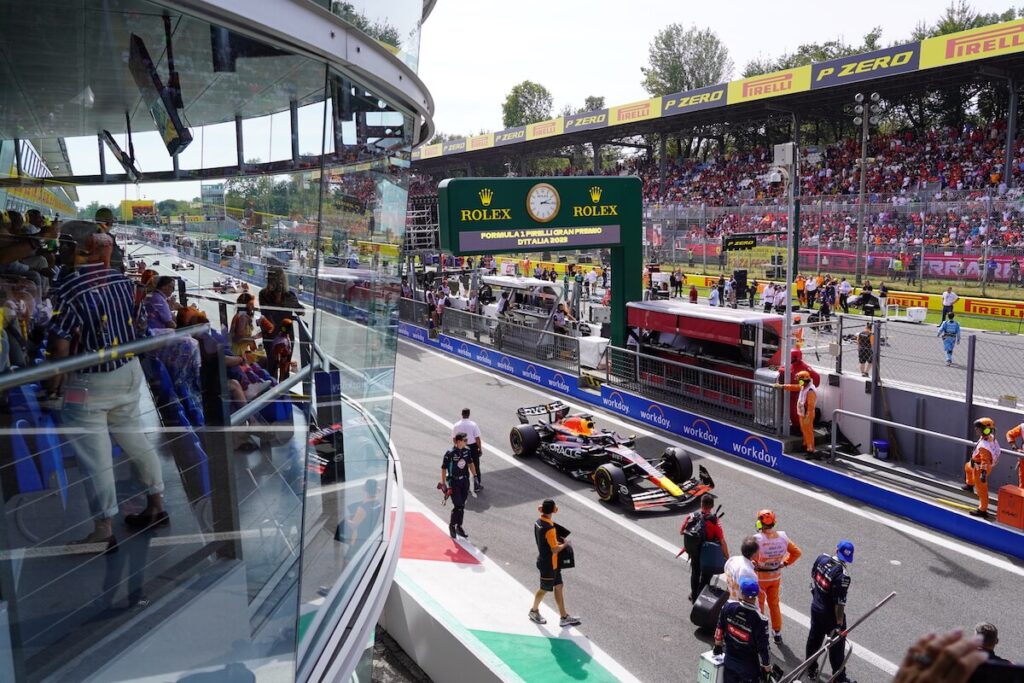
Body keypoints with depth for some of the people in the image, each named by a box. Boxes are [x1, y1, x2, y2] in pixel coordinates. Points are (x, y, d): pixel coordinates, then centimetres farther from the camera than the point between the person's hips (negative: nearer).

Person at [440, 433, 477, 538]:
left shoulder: (467, 451, 0)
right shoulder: (450, 453, -17)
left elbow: (470, 463, 15)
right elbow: (444, 469, -10)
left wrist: (475, 476, 10)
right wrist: (443, 483, -8)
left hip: (465, 481, 6)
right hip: (454, 482, -6)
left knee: (462, 506, 12)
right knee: (458, 506, -10)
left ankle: (459, 527, 26)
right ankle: (451, 526, 12)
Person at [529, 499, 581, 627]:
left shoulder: (538, 523, -2)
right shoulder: (549, 528, -29)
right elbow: (555, 549, -26)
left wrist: (558, 541, 4)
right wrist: (565, 544, -9)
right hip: (548, 564, -9)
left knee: (559, 587, 14)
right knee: (545, 589, 11)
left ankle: (564, 617, 20)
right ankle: (534, 611, 33)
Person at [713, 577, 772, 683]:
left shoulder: (728, 607, -15)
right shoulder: (759, 620, -28)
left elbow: (720, 629, 0)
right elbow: (763, 647, -18)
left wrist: (718, 646, 18)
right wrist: (767, 668, -2)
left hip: (730, 659, 4)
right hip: (749, 665, -4)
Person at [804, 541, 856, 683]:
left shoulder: (822, 557, -10)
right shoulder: (842, 574, -31)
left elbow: (813, 575, 9)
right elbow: (840, 602, -26)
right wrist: (839, 623, -18)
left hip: (816, 608, 7)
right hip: (831, 614, -7)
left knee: (814, 638, 22)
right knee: (837, 645, 11)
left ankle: (811, 670, 38)